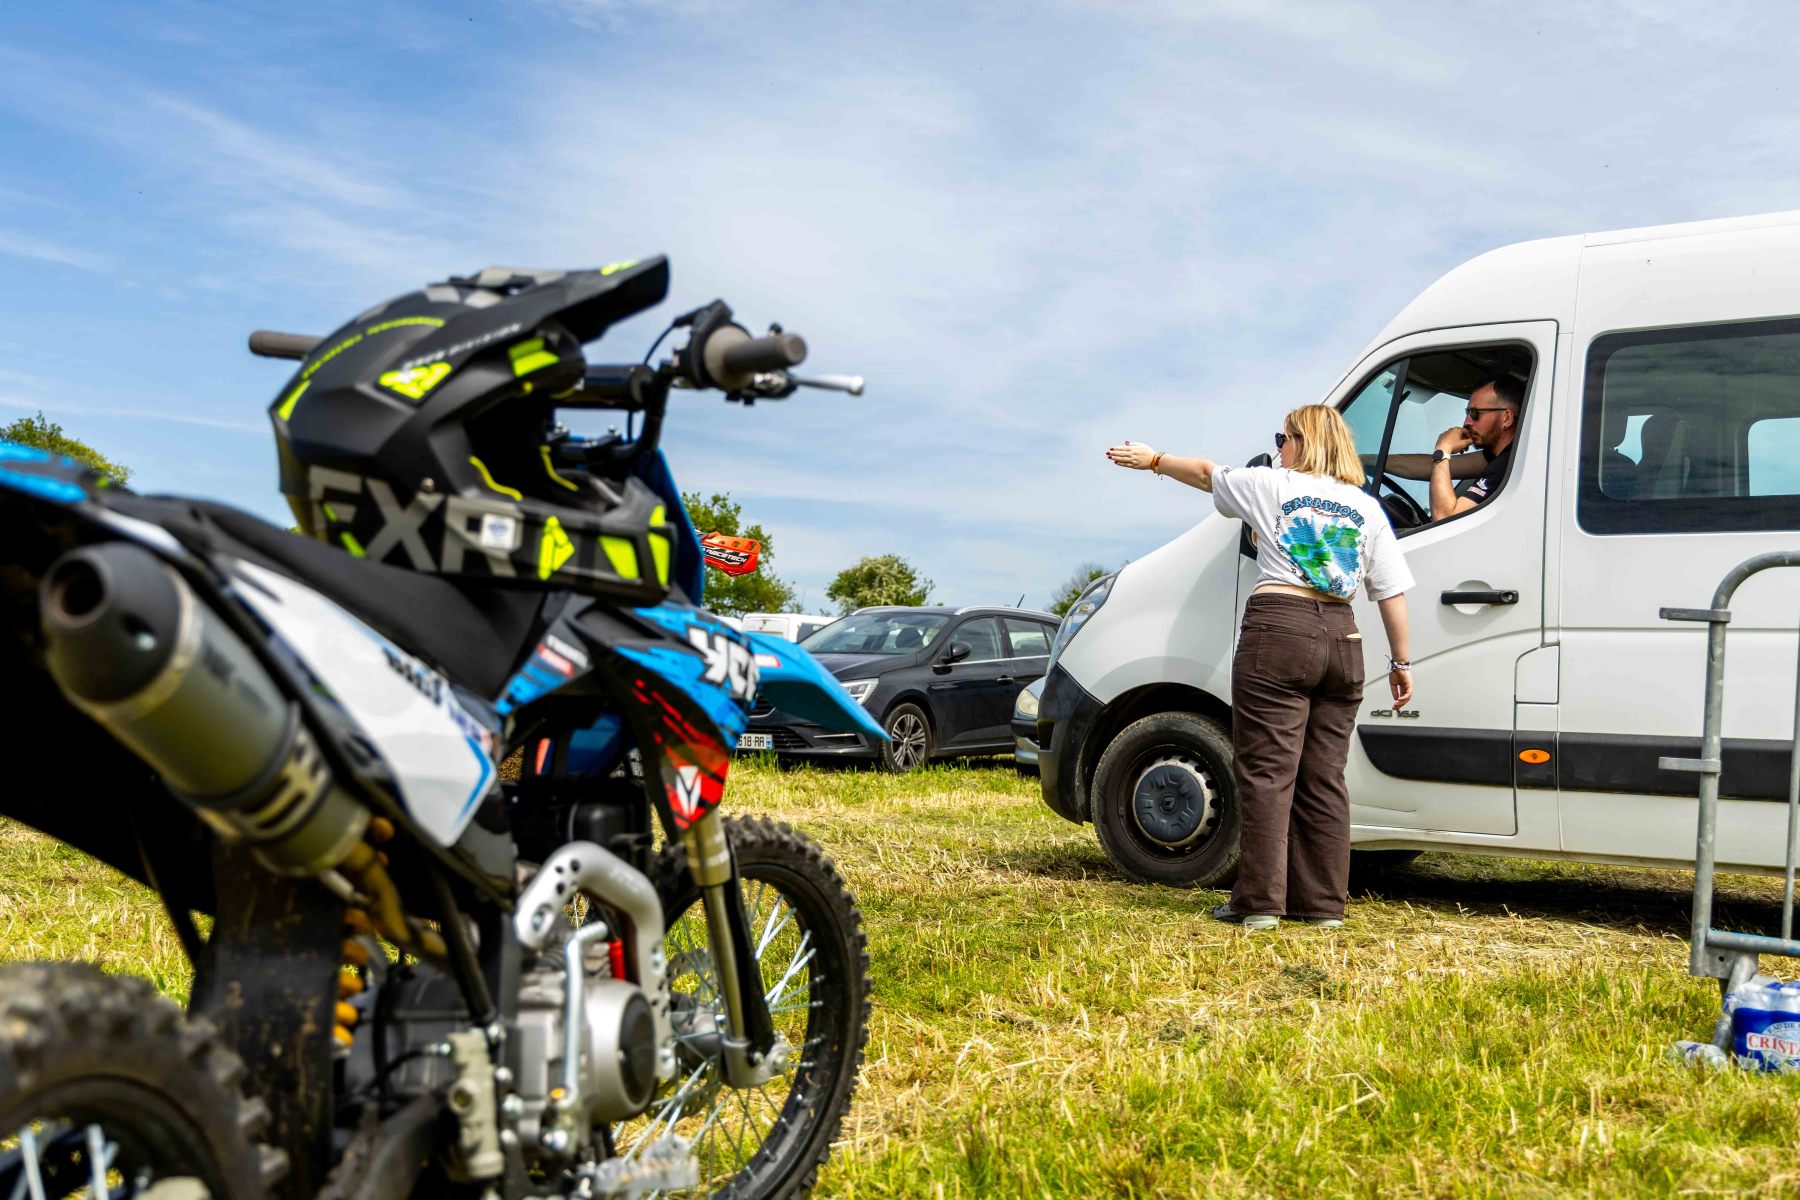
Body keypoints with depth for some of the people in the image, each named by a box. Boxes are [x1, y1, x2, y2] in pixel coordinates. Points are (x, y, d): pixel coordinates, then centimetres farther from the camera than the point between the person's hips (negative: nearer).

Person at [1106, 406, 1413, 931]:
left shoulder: (1272, 486, 4)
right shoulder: (1367, 508, 12)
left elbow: (1206, 473, 20)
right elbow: (1393, 592, 9)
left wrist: (1153, 460, 36)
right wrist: (1401, 662, 15)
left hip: (1278, 633, -4)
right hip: (1342, 640, 4)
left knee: (1267, 773, -4)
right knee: (1323, 778, 8)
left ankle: (1260, 902, -5)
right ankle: (1323, 902, 11)